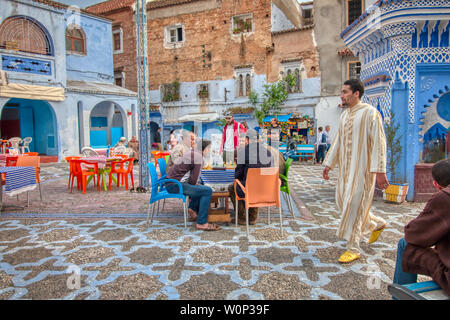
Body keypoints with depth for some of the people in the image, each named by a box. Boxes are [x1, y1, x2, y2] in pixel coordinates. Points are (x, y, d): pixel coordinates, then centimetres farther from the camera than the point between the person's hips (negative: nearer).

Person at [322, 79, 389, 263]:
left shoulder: (370, 113, -10)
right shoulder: (345, 115, 12)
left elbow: (379, 143, -15)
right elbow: (338, 141, 17)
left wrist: (379, 171, -20)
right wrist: (328, 164, 14)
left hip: (363, 167, -8)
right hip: (346, 167, 8)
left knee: (354, 205, -6)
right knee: (343, 202, 11)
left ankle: (353, 248, 7)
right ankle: (377, 224, 34)